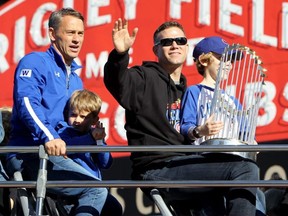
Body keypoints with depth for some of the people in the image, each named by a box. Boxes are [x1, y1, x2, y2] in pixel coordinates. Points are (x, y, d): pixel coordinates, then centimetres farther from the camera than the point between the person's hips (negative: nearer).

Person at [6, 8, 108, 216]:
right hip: (29, 156, -9)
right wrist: (48, 136, -36)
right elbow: (27, 103, -20)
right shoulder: (35, 62, -2)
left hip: (56, 155, 9)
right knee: (96, 190, -25)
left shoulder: (75, 79, 24)